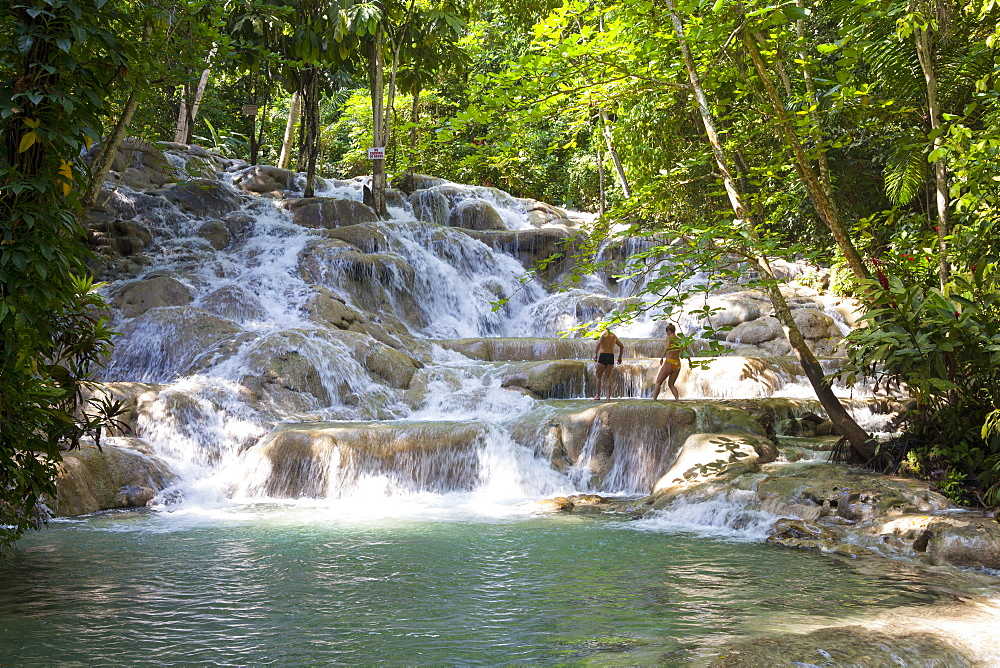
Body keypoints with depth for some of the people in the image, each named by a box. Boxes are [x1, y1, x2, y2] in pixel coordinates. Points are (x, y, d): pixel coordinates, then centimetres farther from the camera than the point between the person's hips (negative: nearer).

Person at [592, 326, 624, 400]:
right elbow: (622, 347, 21)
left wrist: (595, 354, -22)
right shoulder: (613, 336, 17)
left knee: (599, 376, 7)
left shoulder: (603, 334, 0)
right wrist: (620, 357, 27)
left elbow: (599, 343, -20)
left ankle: (598, 396, 6)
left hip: (603, 356, -5)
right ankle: (608, 396, 2)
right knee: (608, 377, 10)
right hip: (611, 357, 5)